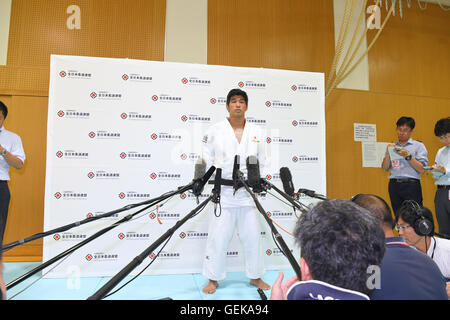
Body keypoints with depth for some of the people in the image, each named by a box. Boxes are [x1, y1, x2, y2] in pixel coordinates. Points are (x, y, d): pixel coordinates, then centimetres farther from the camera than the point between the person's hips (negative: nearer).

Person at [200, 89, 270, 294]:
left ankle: (255, 277, 29)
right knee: (218, 237, 1)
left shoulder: (256, 132, 9)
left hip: (248, 192, 3)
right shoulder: (215, 130, 2)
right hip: (223, 192, -2)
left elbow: (262, 161, 14)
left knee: (252, 236, 10)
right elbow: (205, 159, 3)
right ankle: (213, 279, 20)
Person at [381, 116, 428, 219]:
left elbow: (422, 170, -4)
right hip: (394, 185, 3)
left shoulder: (418, 146, 5)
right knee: (398, 217, 7)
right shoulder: (392, 147, 15)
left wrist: (408, 156, -14)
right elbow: (385, 168, 8)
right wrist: (388, 153, -5)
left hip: (411, 185, -3)